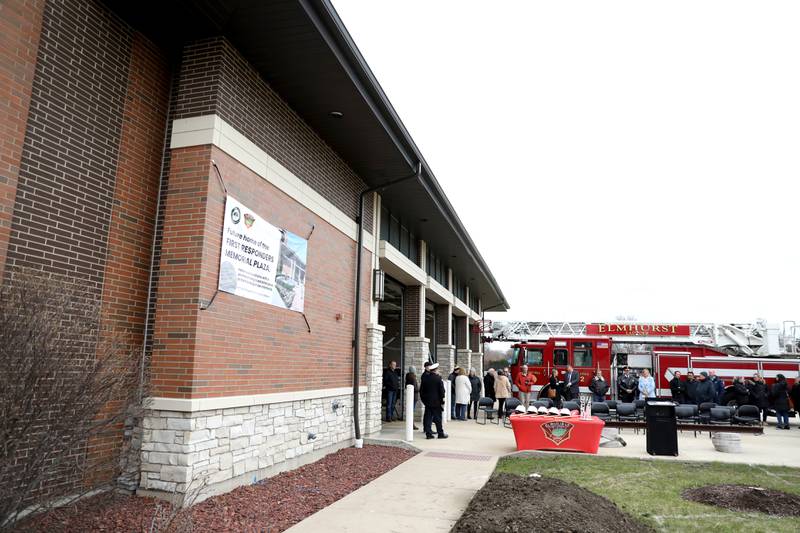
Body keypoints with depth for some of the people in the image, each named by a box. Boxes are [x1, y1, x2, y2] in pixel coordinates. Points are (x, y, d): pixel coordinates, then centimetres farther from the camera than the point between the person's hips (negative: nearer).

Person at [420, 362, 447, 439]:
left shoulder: (425, 378, 2)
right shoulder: (438, 378, -11)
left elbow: (421, 390, 7)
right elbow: (442, 390, -10)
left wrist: (423, 399, 15)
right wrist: (442, 401, -4)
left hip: (427, 401, 4)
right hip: (436, 402, -4)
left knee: (428, 417, 6)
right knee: (438, 418, 4)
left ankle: (428, 433, 6)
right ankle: (440, 433, 11)